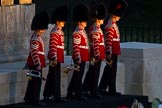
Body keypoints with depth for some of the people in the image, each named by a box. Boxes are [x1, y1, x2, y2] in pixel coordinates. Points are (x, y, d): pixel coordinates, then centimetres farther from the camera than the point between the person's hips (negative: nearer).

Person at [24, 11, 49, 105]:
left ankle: (28, 99, 23)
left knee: (33, 81, 15)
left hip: (36, 63, 10)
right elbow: (34, 52, -23)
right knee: (36, 81, -5)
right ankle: (34, 100, -1)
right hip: (35, 63, -10)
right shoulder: (35, 38, -18)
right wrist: (38, 64, -25)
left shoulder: (38, 37, 14)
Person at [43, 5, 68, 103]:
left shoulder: (60, 31, 15)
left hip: (58, 58, 10)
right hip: (55, 58, -10)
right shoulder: (55, 33, -16)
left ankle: (47, 95, 20)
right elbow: (52, 47, -20)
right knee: (56, 77, -6)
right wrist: (54, 59, -24)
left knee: (51, 76, 14)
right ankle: (57, 96, -3)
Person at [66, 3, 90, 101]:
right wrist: (78, 58, -21)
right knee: (78, 76, -3)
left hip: (83, 58, 10)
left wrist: (87, 56, 23)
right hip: (80, 58, -10)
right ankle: (78, 94, 2)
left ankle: (70, 93, 20)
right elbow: (76, 47, -19)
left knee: (77, 75, 14)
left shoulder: (83, 31, 15)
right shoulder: (77, 33, -15)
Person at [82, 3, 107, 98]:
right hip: (96, 54, -10)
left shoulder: (96, 28, 15)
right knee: (95, 73, -4)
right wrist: (97, 55, -23)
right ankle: (94, 92, 0)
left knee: (91, 72, 15)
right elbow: (95, 44, -21)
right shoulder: (95, 29, -16)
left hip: (98, 54, 10)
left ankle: (85, 90, 22)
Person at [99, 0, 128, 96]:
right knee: (112, 70, -4)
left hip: (114, 51, 10)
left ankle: (102, 88, 19)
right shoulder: (110, 26, -16)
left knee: (108, 69, 13)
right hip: (112, 52, -10)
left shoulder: (114, 25, 16)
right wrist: (109, 53, -24)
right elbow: (108, 41, -21)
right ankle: (112, 90, 0)